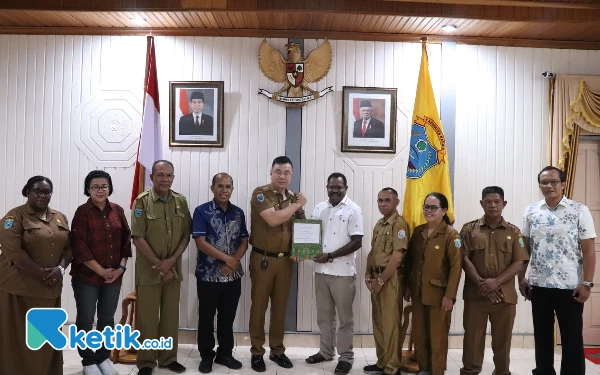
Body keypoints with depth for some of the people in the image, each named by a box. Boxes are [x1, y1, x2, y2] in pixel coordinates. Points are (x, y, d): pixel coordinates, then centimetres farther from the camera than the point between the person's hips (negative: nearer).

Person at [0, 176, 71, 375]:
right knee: (19, 337, 2)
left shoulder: (60, 218, 11)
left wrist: (60, 268, -9)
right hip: (19, 287, -5)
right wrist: (41, 272, -18)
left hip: (50, 287, 5)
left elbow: (68, 247, 9)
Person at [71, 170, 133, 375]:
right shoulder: (83, 212, -8)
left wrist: (121, 267, -4)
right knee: (85, 320, 7)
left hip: (114, 276, 4)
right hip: (87, 276, -4)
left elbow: (126, 240, 6)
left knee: (107, 319, 13)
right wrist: (101, 271, -15)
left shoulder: (117, 210, 5)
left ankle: (103, 358, 28)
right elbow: (79, 246, -14)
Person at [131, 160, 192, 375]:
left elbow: (186, 235, 3)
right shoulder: (142, 201, -8)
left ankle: (168, 358, 26)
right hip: (148, 270, -3)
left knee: (171, 315, 12)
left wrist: (171, 261, -9)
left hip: (173, 268, 3)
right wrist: (158, 264, -13)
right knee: (147, 317, 5)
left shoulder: (181, 201, 3)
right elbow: (138, 238, -12)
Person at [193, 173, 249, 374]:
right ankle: (206, 356, 24)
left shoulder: (238, 213, 6)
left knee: (228, 317, 13)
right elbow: (200, 243, -14)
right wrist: (227, 258, -16)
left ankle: (225, 354, 28)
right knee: (206, 318, 9)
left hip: (233, 275, 4)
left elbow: (244, 242, 5)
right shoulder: (202, 211, -7)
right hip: (208, 275, -3)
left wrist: (233, 262, -12)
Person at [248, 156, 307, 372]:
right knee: (259, 305, 6)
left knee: (280, 306, 13)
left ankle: (277, 350, 26)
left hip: (285, 259, 5)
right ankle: (257, 352, 18)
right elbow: (273, 219, -25)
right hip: (262, 258, -5)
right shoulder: (260, 193, -9)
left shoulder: (294, 198, 9)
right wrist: (297, 204, -14)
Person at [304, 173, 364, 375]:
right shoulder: (319, 209, 9)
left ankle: (346, 356, 17)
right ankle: (326, 351, 30)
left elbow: (357, 242, -13)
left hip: (343, 272, -5)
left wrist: (330, 256, -18)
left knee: (344, 316, 6)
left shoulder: (353, 210, -8)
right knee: (324, 314, 16)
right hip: (321, 270, 5)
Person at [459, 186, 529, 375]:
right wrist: (481, 283, -15)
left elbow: (518, 263, -1)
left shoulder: (514, 232, 6)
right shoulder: (469, 229, 3)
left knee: (502, 338, 10)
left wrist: (496, 282, -14)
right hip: (475, 293, -1)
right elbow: (464, 259, -3)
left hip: (505, 294, 1)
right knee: (473, 337, 4)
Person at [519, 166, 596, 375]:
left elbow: (588, 250, -6)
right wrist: (521, 277, 5)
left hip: (570, 286, -3)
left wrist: (587, 283, -10)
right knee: (542, 336, 14)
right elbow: (525, 247, 9)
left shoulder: (579, 211, -5)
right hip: (539, 285, 3)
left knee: (572, 339, 7)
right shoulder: (531, 212, 4)